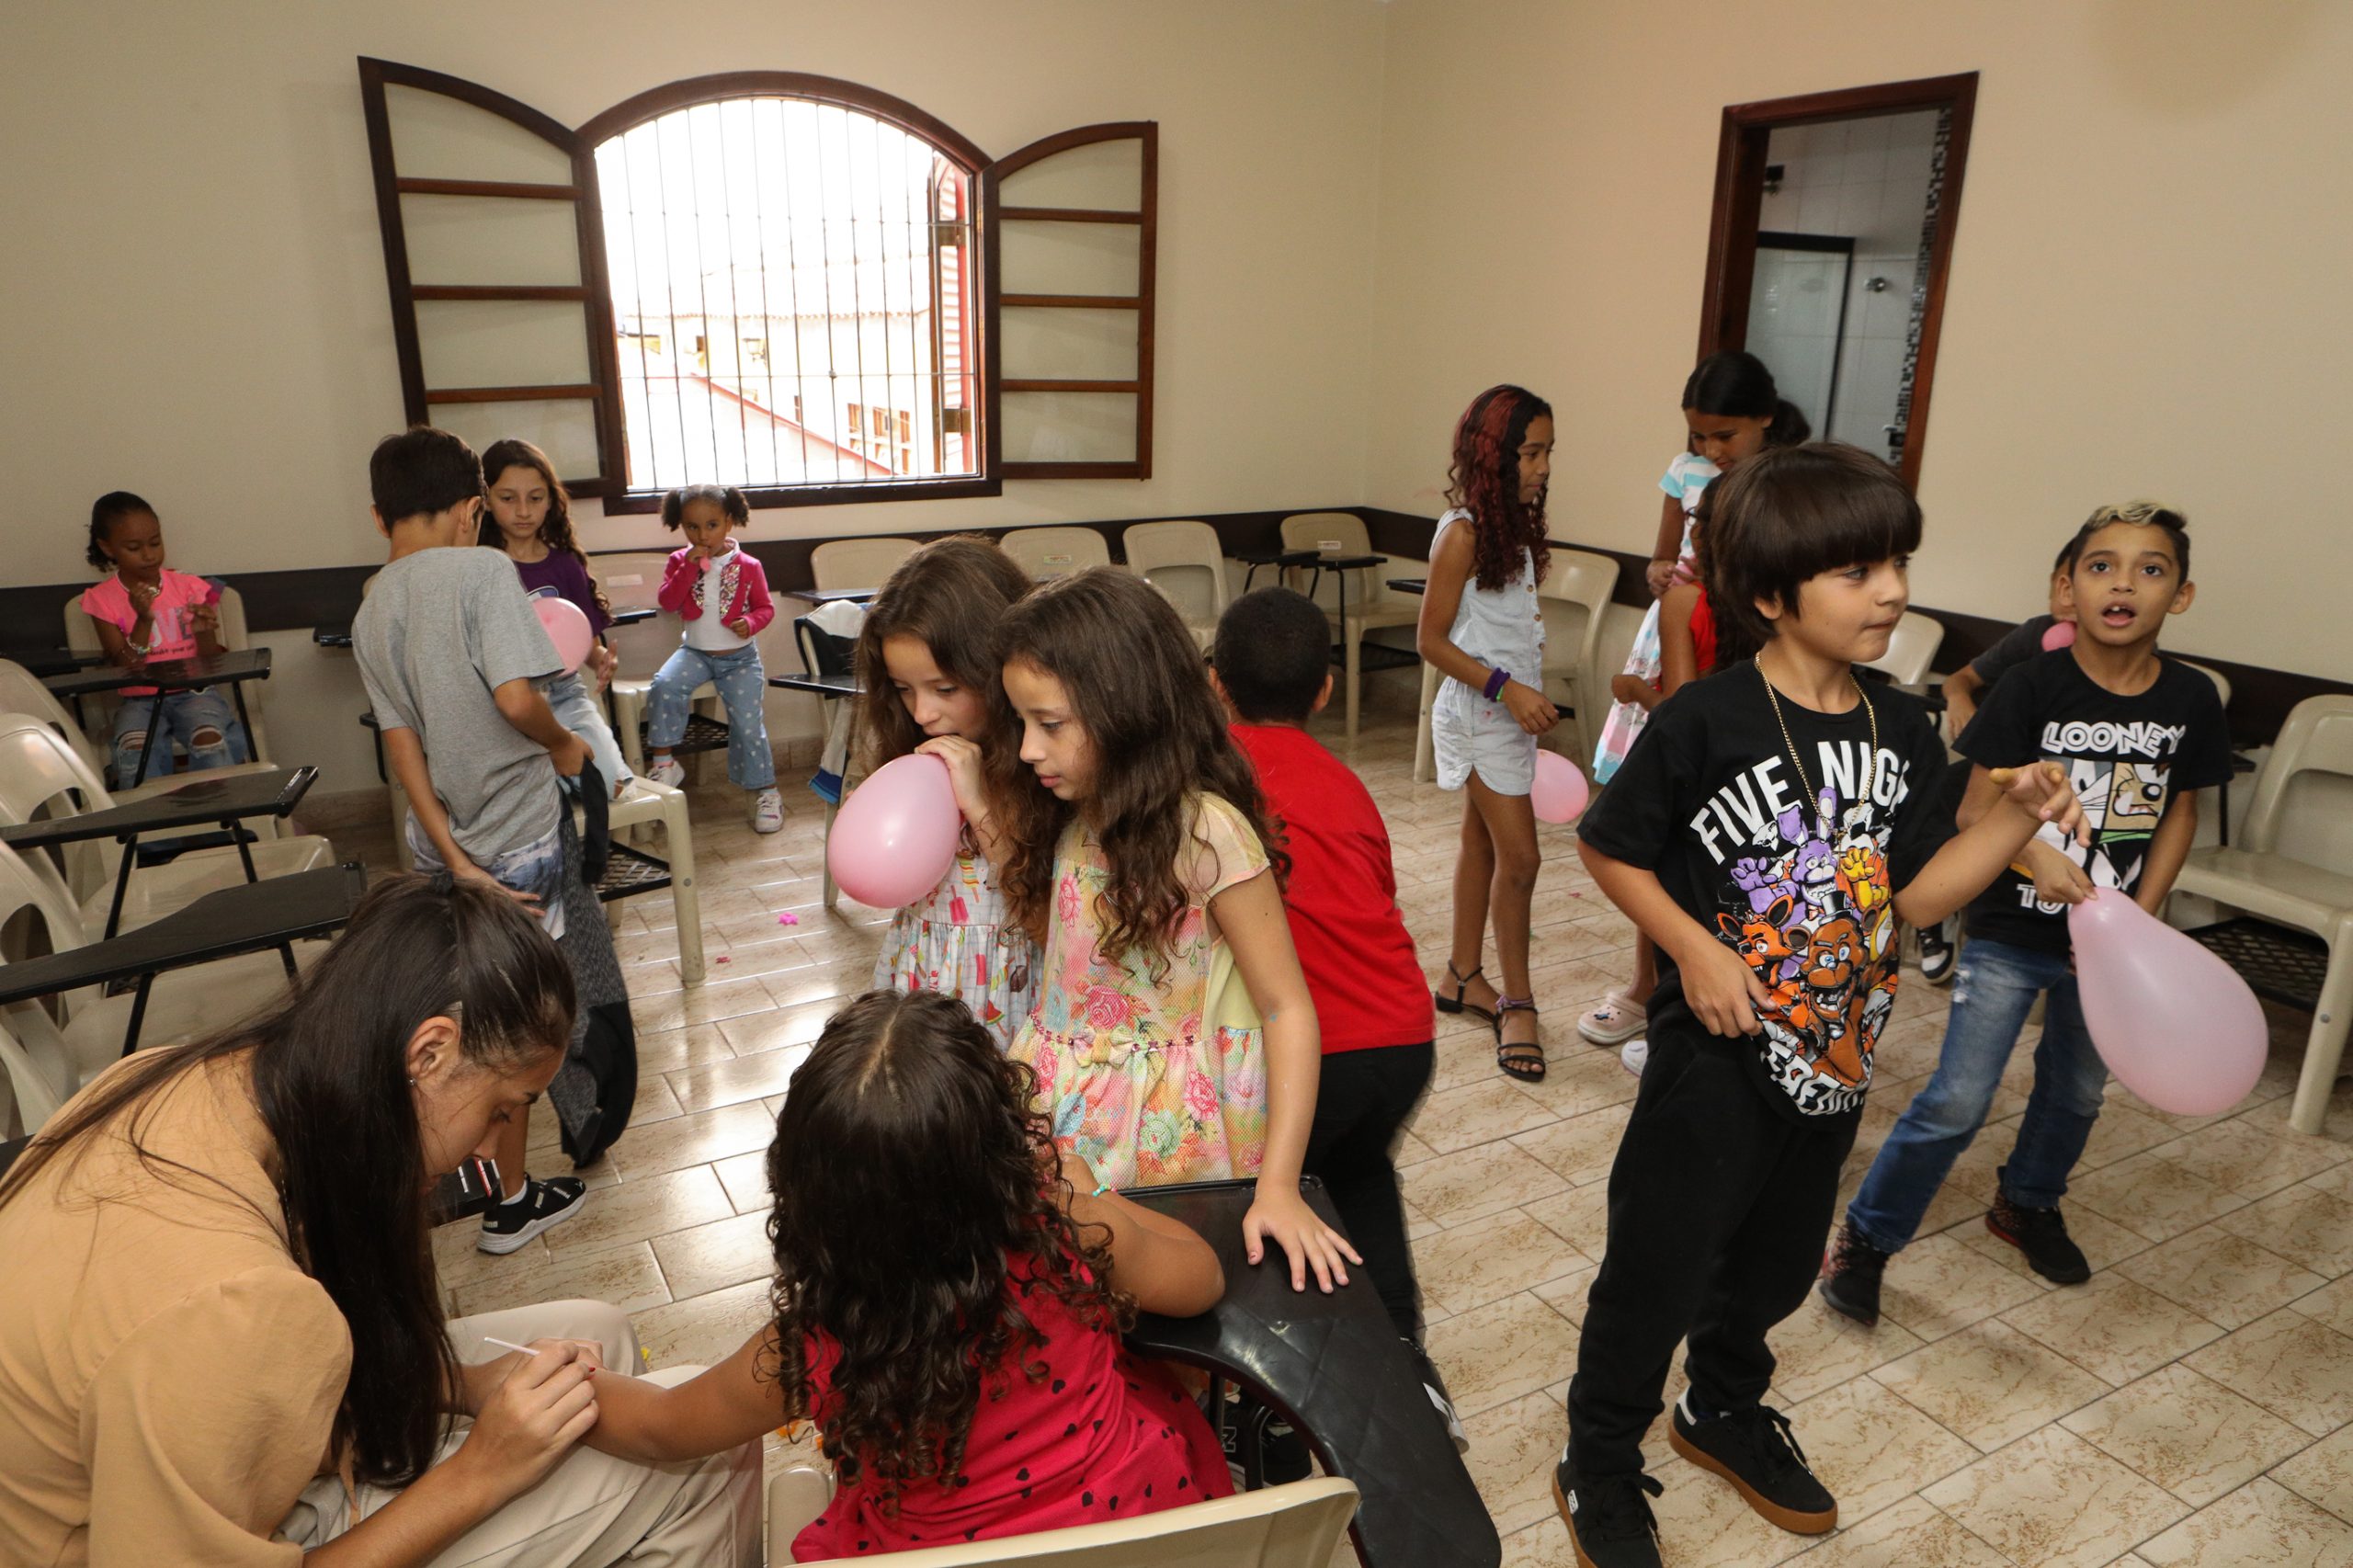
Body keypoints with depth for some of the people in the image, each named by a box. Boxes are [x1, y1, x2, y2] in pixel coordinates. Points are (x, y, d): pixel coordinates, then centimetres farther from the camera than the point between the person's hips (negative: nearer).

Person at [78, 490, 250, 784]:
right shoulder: (102, 600, 1)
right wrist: (143, 620, -19)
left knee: (209, 738, -32)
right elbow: (124, 669, -6)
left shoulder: (188, 587, 2)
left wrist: (204, 632, -20)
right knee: (134, 749, -33)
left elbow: (210, 664, 2)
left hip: (193, 693, 0)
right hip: (140, 701, 0)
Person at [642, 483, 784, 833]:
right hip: (695, 652, 2)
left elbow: (765, 607, 3)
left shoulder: (747, 565, -3)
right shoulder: (680, 561, 1)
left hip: (740, 657, -1)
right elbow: (667, 602, -11)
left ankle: (766, 792, 5)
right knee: (664, 686, -27)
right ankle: (663, 762, -14)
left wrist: (751, 622, -19)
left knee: (748, 722, -8)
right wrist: (690, 567, -21)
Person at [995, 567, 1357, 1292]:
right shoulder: (1072, 816, 1)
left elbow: (1286, 1007, -20)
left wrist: (1278, 1186, -24)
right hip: (1059, 1106, 6)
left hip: (1163, 1130, -6)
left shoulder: (1205, 832, -22)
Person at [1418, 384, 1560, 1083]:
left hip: (1511, 711, 8)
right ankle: (1516, 1001, 6)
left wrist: (1529, 697, 13)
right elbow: (1431, 641, -16)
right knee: (1519, 855, -6)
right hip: (1478, 713, -8)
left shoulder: (1515, 523, 9)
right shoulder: (1463, 532, -16)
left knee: (1481, 842, 15)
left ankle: (1465, 977, 26)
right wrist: (1505, 687, -23)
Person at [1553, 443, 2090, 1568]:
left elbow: (1916, 895, -2)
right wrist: (1693, 948, -21)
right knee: (1658, 1265, 7)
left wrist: (2016, 817, -14)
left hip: (1836, 1055, 6)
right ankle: (1599, 1464, 29)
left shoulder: (1904, 734, -2)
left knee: (1776, 1261, 24)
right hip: (1718, 1056, -6)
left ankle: (1723, 1409, 50)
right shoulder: (1703, 723, -20)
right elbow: (1607, 848, -12)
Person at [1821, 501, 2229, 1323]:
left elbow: (2179, 812, 5)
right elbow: (1975, 810, -13)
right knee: (1957, 1101, -4)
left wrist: (2140, 916, -4)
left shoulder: (2191, 701, -6)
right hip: (2010, 933, -4)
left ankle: (2028, 1202, 50)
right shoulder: (2034, 685, -17)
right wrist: (2035, 854, -32)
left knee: (2077, 1089, 23)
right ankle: (1866, 1238, 13)